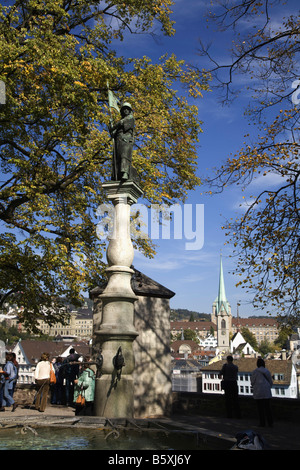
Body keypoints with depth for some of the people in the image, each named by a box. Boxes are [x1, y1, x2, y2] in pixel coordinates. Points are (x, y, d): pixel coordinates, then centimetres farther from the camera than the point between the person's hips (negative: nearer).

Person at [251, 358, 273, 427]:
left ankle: (262, 423, 4)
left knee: (260, 408, 4)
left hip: (258, 392, -3)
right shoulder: (267, 371, 5)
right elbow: (271, 382, 9)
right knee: (268, 408, 8)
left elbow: (252, 382, -2)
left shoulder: (255, 371, -6)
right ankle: (270, 423, 5)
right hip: (267, 393, 3)